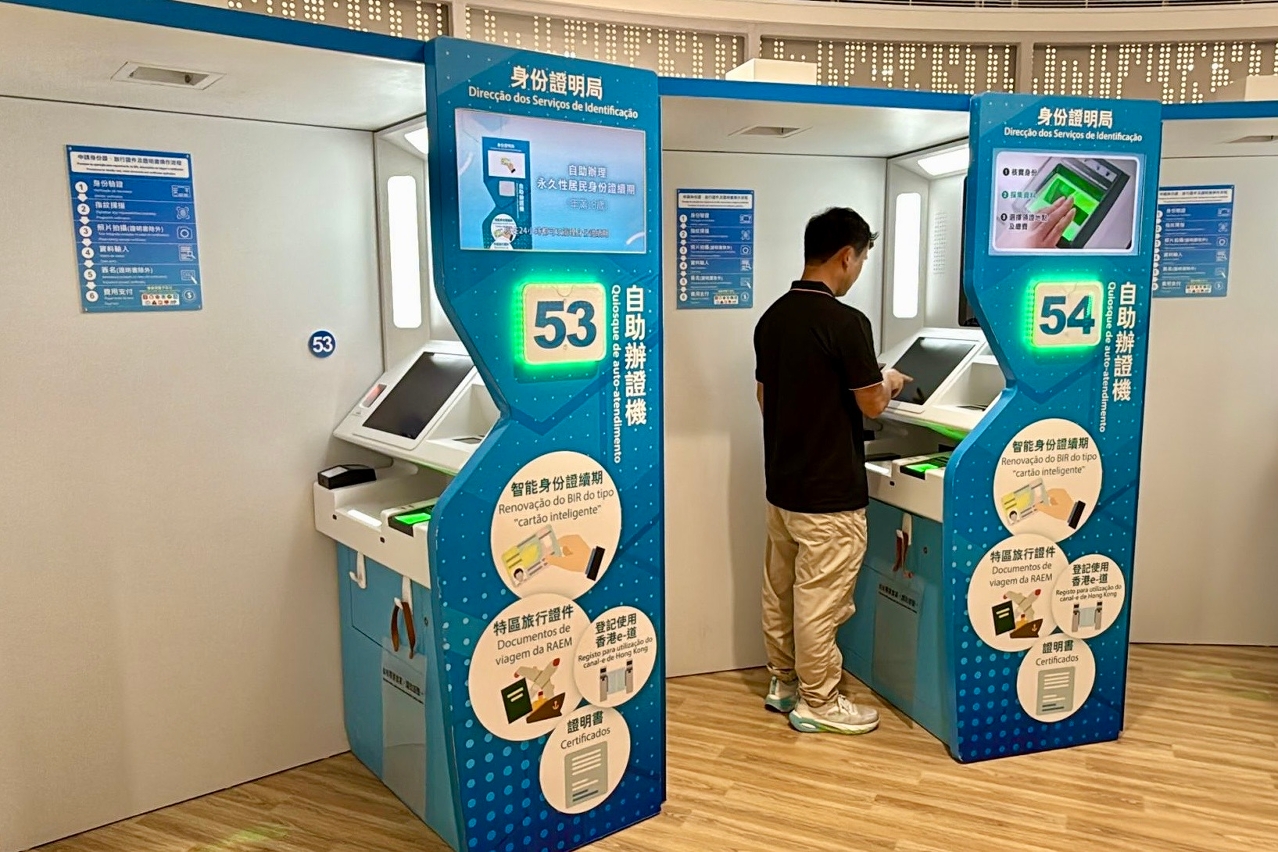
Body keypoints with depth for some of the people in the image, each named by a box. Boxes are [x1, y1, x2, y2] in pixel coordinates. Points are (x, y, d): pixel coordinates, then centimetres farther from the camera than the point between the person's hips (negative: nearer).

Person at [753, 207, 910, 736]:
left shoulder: (771, 318, 5)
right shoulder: (846, 322, -19)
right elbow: (872, 404, -12)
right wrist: (890, 383, 8)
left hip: (781, 483, 8)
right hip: (828, 493, -8)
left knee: (780, 588, 17)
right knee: (819, 599, 4)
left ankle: (784, 682, 32)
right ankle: (817, 703, 17)